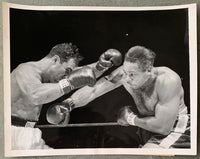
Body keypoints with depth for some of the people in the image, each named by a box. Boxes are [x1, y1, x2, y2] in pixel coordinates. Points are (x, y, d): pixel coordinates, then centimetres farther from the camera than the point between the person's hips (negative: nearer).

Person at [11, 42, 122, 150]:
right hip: (17, 133, -9)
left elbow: (88, 73, 6)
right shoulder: (27, 69, -18)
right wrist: (70, 83, -37)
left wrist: (101, 65, -12)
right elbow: (35, 96, -40)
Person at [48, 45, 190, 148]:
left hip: (174, 127, -5)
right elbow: (92, 90, -20)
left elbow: (163, 127, -32)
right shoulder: (124, 73, -20)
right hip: (148, 127, 6)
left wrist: (131, 119, -21)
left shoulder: (167, 81, -34)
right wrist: (67, 104, -34)